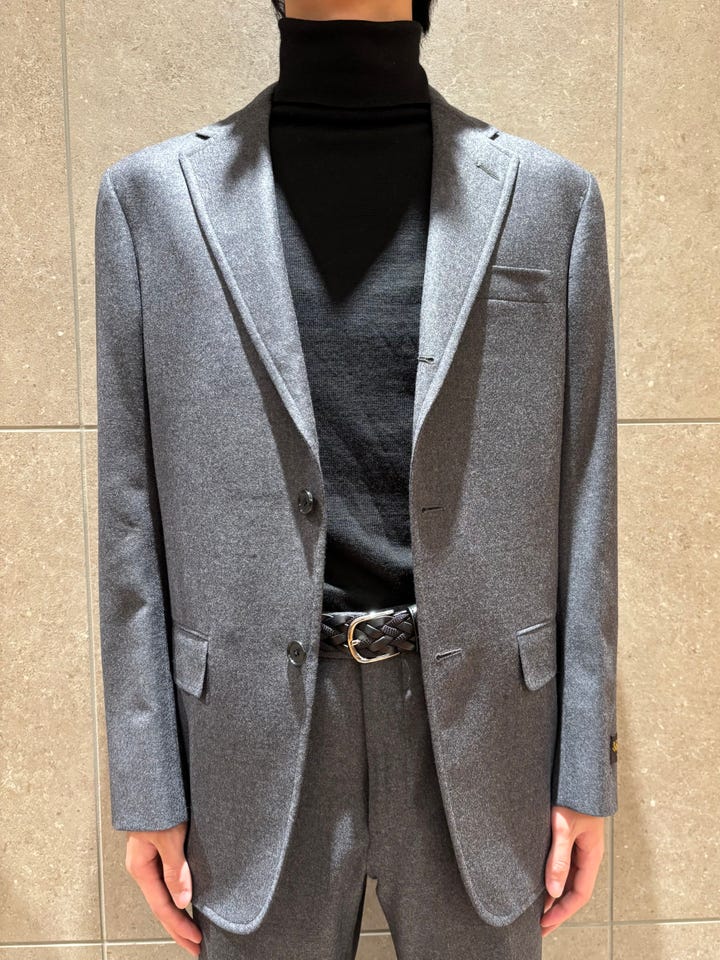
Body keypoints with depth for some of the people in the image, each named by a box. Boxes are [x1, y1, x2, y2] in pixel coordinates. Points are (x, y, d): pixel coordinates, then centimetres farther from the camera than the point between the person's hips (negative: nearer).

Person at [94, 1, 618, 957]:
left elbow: (581, 500, 1)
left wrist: (586, 776, 2)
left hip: (478, 726, 1)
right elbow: (133, 509, 0)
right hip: (258, 738, 0)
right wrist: (147, 789, 1)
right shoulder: (151, 195, 0)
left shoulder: (550, 196, 1)